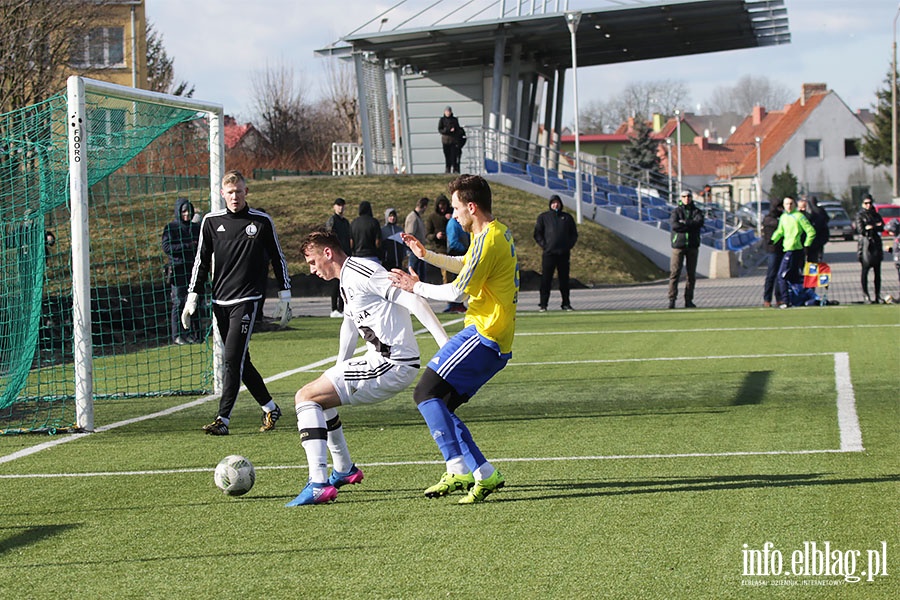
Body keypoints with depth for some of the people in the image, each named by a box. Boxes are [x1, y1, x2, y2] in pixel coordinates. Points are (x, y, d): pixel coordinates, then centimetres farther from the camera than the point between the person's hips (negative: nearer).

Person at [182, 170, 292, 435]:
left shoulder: (261, 221, 1)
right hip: (220, 301, 4)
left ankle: (223, 419, -14)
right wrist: (192, 297, 7)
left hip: (247, 300, -4)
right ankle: (270, 408, 24)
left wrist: (285, 296, 7)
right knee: (239, 361, 8)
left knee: (233, 359, -14)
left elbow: (278, 259, 9)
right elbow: (201, 261, 12)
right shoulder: (211, 221, 6)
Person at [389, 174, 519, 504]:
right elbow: (465, 265, 34)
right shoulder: (498, 233, 17)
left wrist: (416, 287, -2)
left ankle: (458, 470, -20)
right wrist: (427, 255, 23)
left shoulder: (489, 240, -15)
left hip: (483, 334, -10)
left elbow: (457, 292, -16)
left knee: (426, 392, -14)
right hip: (496, 341, 10)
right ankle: (484, 474, 6)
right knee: (441, 406, 10)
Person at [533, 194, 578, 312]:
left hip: (564, 253, 2)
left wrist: (569, 246, 4)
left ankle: (566, 303, 10)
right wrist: (544, 245, -6)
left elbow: (574, 234, 18)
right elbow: (537, 234, 6)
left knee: (564, 279, 5)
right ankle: (543, 304, -3)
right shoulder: (543, 217, 8)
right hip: (549, 253, -2)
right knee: (546, 279, -5)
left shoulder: (567, 217, 14)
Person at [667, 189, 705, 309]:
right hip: (678, 245, -2)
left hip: (693, 246, 2)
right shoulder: (676, 211, 5)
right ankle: (672, 299, -10)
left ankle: (688, 300, 10)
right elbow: (674, 225, -13)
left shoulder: (697, 211, 10)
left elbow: (700, 222, -11)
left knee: (691, 274, 4)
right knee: (675, 273, -9)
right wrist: (691, 225, -12)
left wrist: (684, 223, -13)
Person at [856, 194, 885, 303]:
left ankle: (878, 295, 7)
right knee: (865, 270, -7)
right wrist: (876, 227, -4)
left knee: (877, 272, 4)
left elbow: (882, 228, 5)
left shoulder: (876, 215, 16)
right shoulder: (860, 215, 3)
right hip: (865, 244, -4)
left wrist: (870, 227, -11)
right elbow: (860, 230, -8)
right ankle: (865, 296, -5)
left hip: (876, 244, 4)